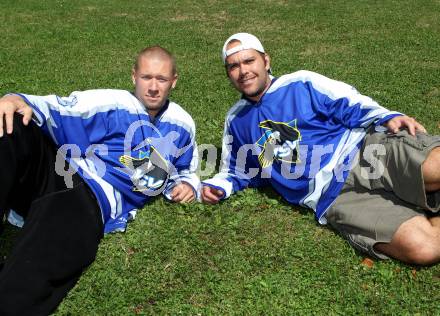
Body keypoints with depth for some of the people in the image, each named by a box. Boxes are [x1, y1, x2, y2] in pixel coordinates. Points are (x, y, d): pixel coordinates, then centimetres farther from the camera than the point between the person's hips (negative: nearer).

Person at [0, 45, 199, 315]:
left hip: (96, 201, -1)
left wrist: (187, 184, 8)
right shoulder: (111, 103, 6)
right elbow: (55, 110, -4)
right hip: (57, 172, 1)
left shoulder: (182, 125, 17)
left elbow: (185, 170, 33)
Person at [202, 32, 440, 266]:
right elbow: (237, 171, 34)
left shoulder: (302, 83, 13)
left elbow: (352, 106, 6)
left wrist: (387, 118, -13)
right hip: (335, 197, 1)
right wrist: (216, 186, 13)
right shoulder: (235, 121, 22)